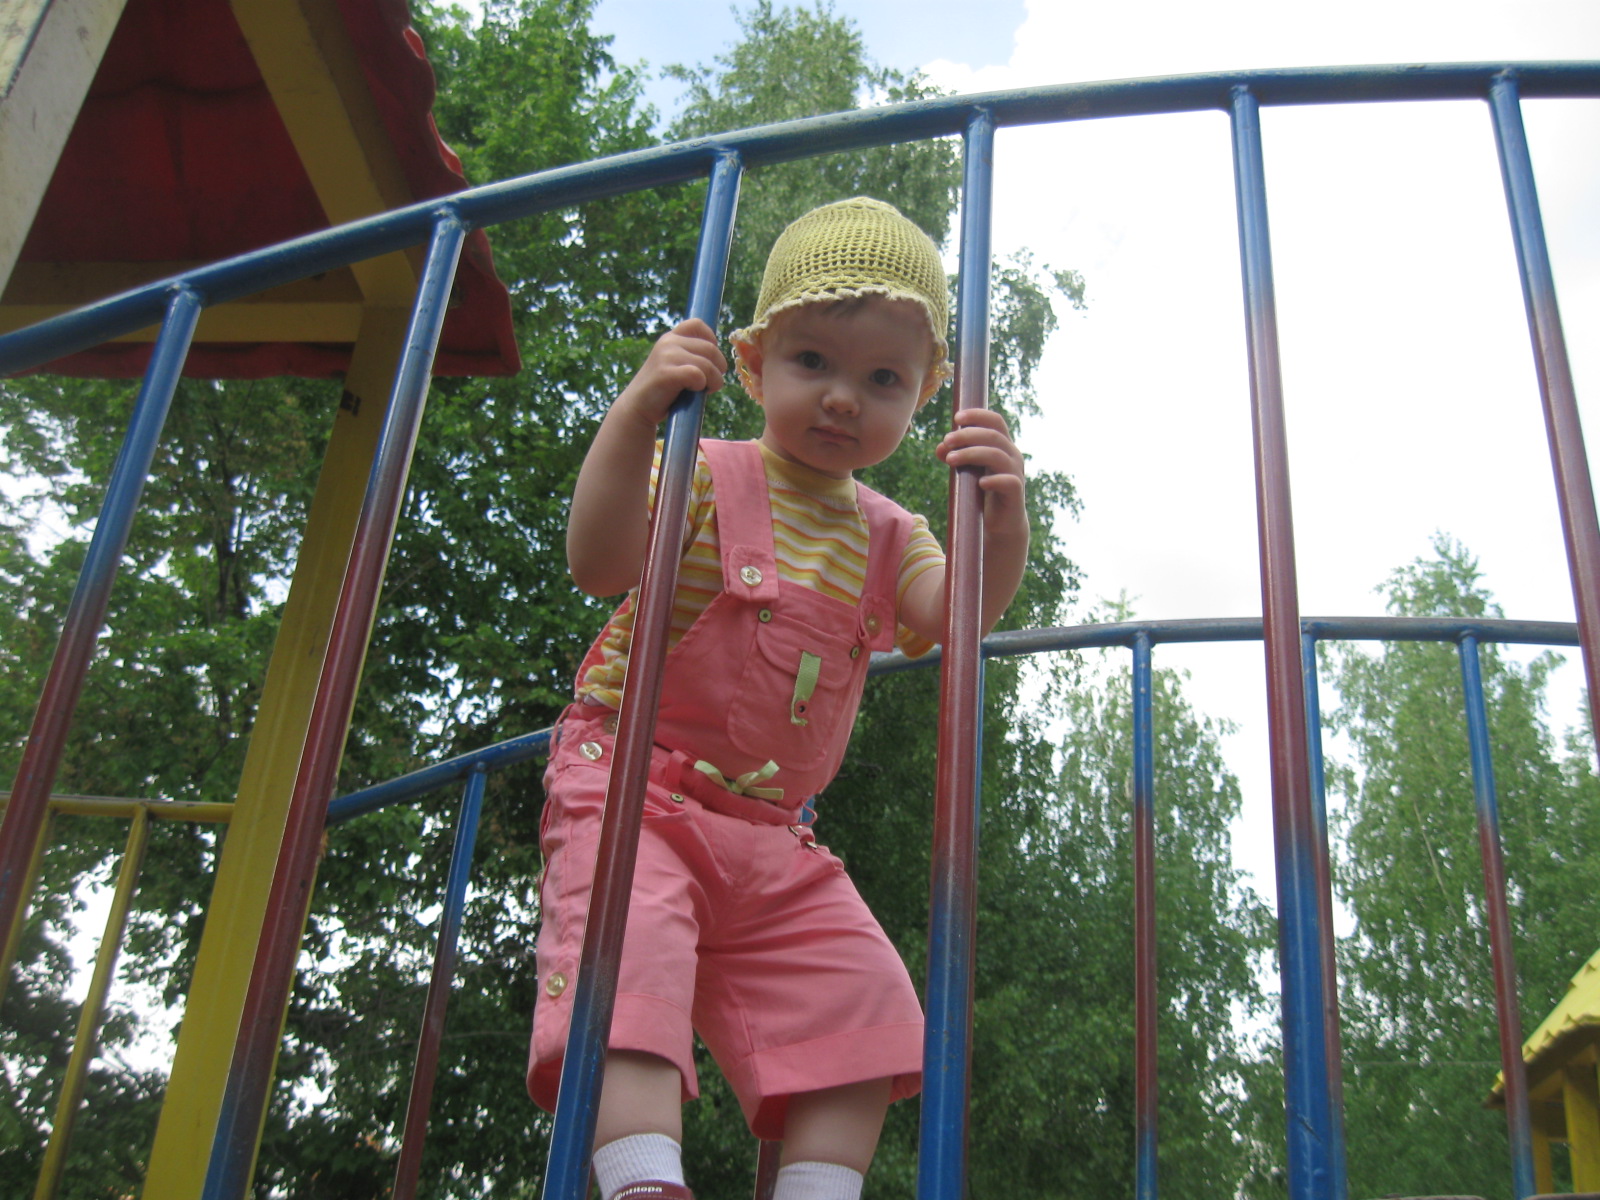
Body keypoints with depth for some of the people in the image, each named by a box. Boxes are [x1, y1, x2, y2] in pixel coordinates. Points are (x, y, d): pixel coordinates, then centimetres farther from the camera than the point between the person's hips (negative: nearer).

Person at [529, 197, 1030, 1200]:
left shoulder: (886, 534, 12)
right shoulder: (704, 473, -3)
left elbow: (953, 614, -9)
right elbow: (600, 563, -21)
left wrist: (1001, 519, -30)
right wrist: (636, 414, -34)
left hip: (770, 831, 6)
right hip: (634, 785, -5)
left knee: (860, 1002, -2)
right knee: (633, 963, -28)